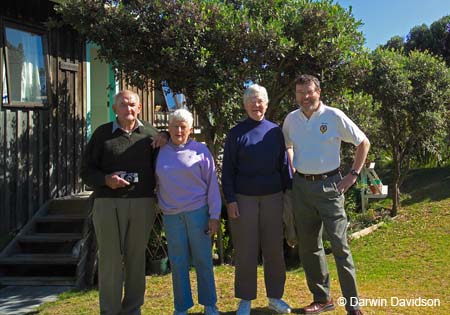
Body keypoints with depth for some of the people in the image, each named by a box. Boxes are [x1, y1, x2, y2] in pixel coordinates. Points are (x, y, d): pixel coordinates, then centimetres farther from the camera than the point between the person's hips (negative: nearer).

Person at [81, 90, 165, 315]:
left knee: (136, 258, 8)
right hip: (108, 203, -1)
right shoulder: (103, 133, 5)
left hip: (142, 204, 1)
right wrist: (105, 180, -13)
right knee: (109, 258, 2)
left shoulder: (150, 134, 8)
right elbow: (86, 170, 6)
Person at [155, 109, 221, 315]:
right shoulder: (160, 152, 6)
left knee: (203, 259, 3)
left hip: (198, 211, -2)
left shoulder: (200, 150, 0)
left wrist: (214, 216, -3)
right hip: (171, 214, 2)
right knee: (178, 262, 7)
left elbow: (212, 184, 0)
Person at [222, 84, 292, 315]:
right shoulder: (236, 133, 2)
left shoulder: (275, 131, 7)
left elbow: (284, 166, 9)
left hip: (273, 198, 2)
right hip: (244, 199, -2)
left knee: (274, 249, 7)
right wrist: (230, 200, -7)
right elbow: (228, 170, 0)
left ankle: (275, 296, 20)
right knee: (245, 251, 3)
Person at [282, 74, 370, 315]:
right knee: (308, 246, 10)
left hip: (328, 185, -4)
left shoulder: (334, 116, -7)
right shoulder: (291, 119, 5)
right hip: (302, 187, 5)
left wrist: (353, 175, -4)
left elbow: (363, 143, 0)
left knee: (340, 245, -6)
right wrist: (291, 174, 13)